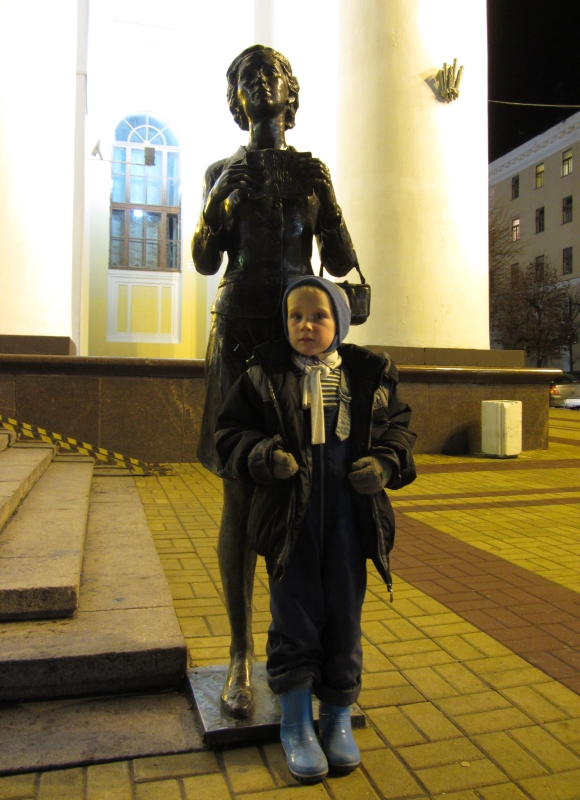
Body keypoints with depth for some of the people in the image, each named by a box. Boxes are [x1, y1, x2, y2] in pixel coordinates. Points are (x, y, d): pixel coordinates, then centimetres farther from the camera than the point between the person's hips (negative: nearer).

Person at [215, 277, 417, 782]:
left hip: (349, 514, 2)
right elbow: (231, 432, -1)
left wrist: (385, 464, -9)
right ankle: (296, 724, 29)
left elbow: (398, 427, 10)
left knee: (344, 616, 13)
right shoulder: (264, 375, -2)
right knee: (295, 618, 9)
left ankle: (338, 719, 34)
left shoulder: (370, 376, 3)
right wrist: (261, 455, -20)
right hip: (289, 514, -1)